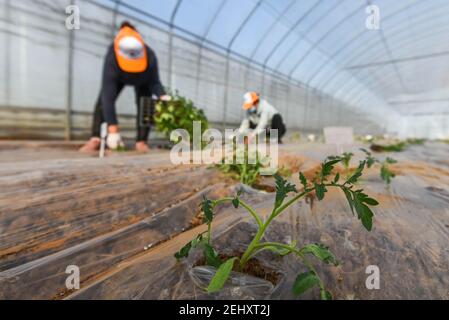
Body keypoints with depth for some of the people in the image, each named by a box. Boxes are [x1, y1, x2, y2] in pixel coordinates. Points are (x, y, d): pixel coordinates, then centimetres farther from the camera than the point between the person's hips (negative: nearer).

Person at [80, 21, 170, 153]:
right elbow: (108, 97, -46)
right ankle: (95, 139, -16)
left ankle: (141, 141, -11)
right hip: (118, 78, 0)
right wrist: (113, 129, -50)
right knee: (103, 100, -16)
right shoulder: (111, 59, -43)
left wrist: (162, 96, -51)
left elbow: (154, 82, -26)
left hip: (143, 80, 1)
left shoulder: (150, 57, -40)